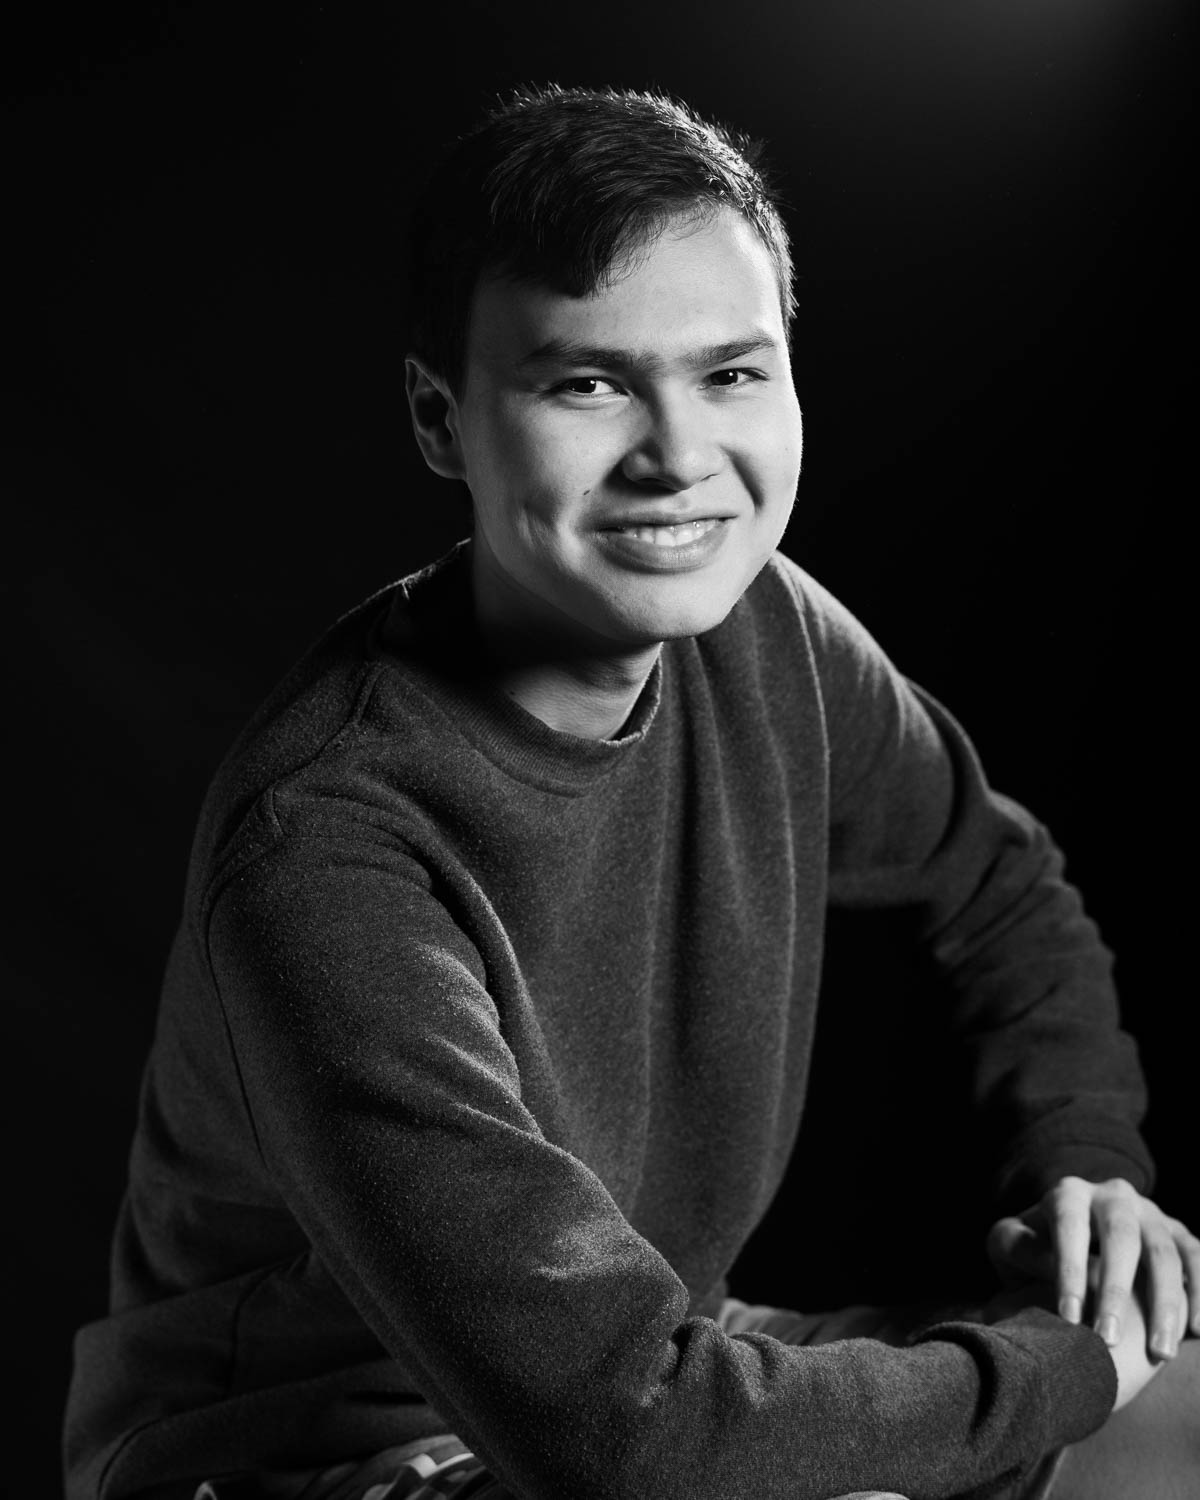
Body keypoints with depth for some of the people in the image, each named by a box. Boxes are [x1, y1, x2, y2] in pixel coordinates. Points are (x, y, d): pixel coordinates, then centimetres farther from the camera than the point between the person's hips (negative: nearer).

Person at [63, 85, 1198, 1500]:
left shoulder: (769, 634, -8)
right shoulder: (326, 850, -31)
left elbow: (998, 887, 12)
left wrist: (1083, 1157, -4)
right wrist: (1058, 1366, -19)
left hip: (655, 1356, 7)